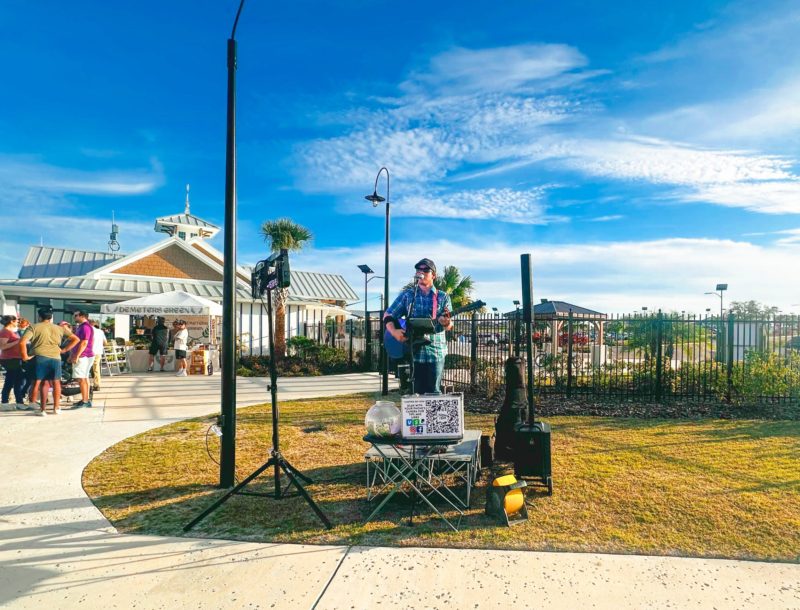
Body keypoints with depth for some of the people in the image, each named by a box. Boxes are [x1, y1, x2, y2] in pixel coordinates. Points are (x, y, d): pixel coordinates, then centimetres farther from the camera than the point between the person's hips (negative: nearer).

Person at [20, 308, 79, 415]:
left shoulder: (35, 327, 3)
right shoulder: (59, 328, 14)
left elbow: (23, 342, -10)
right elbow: (75, 339, 13)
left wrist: (25, 356, 1)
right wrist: (64, 350, 13)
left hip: (39, 357, -2)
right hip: (55, 358, 3)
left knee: (37, 382, 7)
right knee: (56, 382, 15)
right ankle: (56, 407, 21)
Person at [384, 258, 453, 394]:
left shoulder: (443, 297, 7)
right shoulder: (406, 294, 6)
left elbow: (449, 325, 3)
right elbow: (388, 315, 6)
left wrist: (446, 323, -22)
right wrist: (394, 331, -13)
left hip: (436, 351, 0)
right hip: (413, 350, 1)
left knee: (434, 392, 1)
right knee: (416, 391, 5)